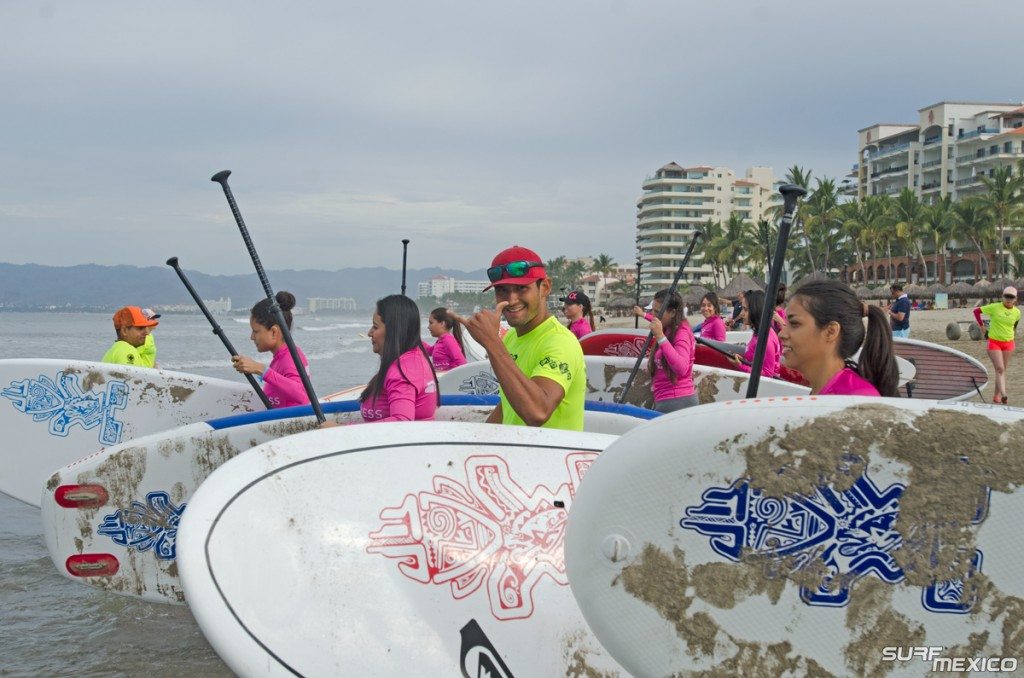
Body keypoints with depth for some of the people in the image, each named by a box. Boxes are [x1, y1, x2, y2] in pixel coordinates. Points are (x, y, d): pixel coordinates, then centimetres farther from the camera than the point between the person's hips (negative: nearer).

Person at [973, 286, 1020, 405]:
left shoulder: (1017, 312, -1)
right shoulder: (994, 307, -11)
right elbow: (976, 310, -2)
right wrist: (981, 326, -2)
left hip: (1008, 343, 3)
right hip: (994, 342, -3)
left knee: (1002, 370, 9)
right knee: (1000, 369, -12)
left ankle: (997, 395, 19)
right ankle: (1004, 395, -20)